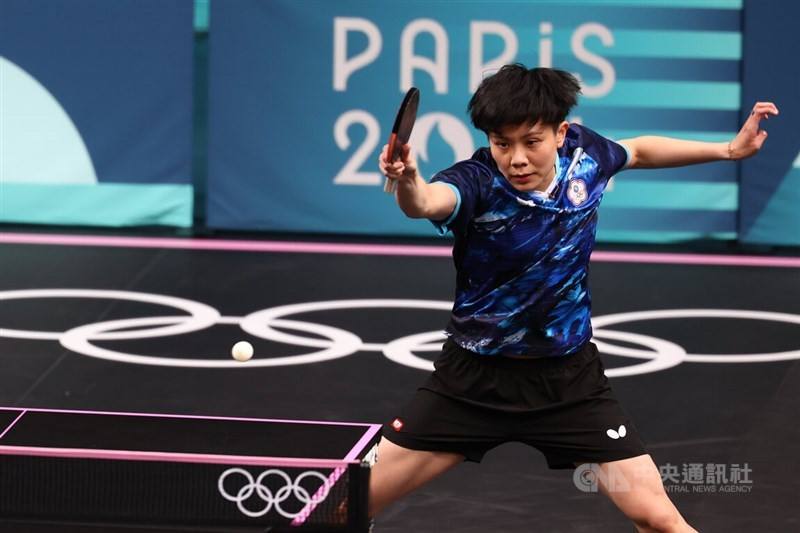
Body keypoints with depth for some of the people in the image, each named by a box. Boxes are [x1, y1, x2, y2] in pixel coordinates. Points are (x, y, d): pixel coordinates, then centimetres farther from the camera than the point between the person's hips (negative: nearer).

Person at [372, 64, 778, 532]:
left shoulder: (584, 153, -11)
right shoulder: (478, 182, -25)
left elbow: (638, 151, 15)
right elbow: (427, 201, -51)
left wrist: (728, 150, 12)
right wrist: (409, 183, -73)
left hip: (569, 376, 3)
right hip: (476, 375, -2)